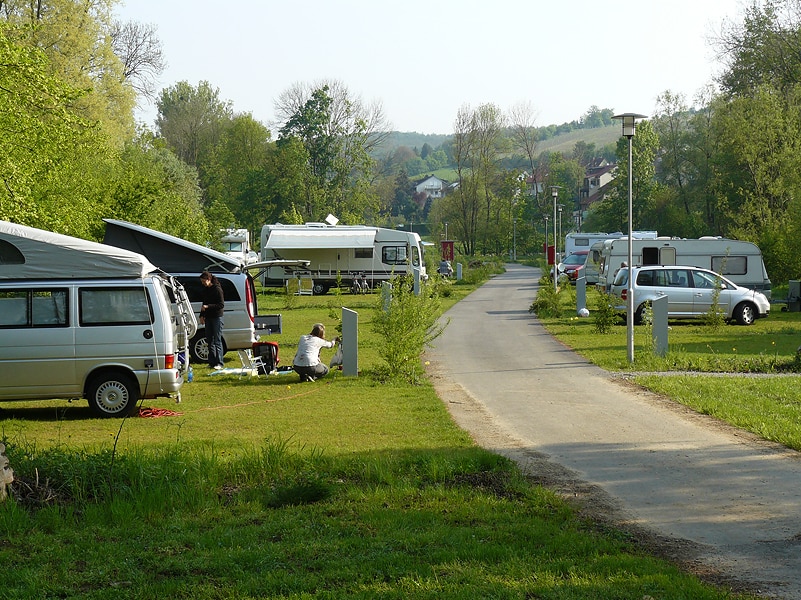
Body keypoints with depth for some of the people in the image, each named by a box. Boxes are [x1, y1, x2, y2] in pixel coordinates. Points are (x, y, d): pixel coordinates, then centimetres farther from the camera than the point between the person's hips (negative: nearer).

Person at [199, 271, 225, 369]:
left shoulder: (217, 289, -11)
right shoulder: (205, 289, 11)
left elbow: (221, 305, -14)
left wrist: (208, 307, -20)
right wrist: (202, 315, 12)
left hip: (217, 317, -8)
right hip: (208, 318, 8)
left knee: (217, 341, -6)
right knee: (209, 341, 8)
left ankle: (219, 363, -4)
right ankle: (212, 362, 13)